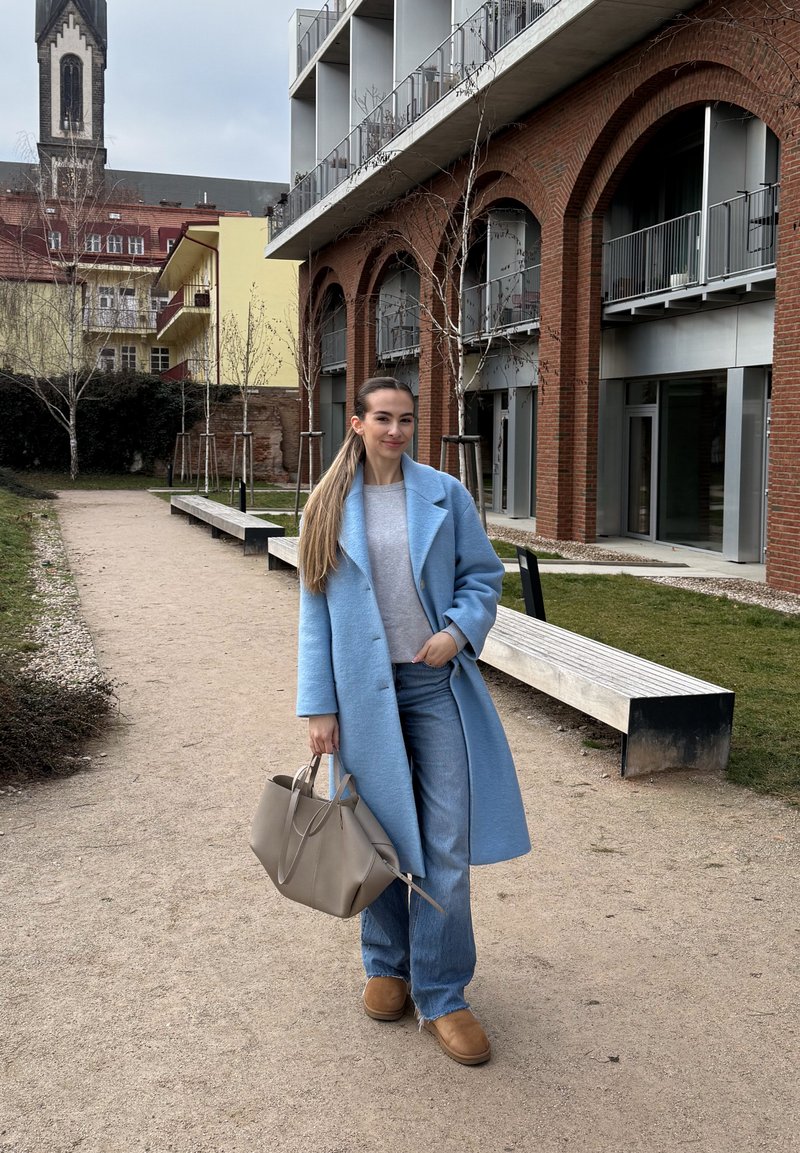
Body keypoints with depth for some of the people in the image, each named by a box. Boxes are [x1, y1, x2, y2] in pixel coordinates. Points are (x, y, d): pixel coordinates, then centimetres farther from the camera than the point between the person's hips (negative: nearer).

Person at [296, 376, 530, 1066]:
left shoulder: (445, 495, 3)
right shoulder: (331, 508, 3)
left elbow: (483, 576, 6)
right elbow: (316, 612, 3)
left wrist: (459, 631, -14)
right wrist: (319, 708, -2)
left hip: (438, 683, 0)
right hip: (365, 692, 0)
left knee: (447, 845, -2)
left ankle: (441, 996, 11)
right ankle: (386, 964, 33)